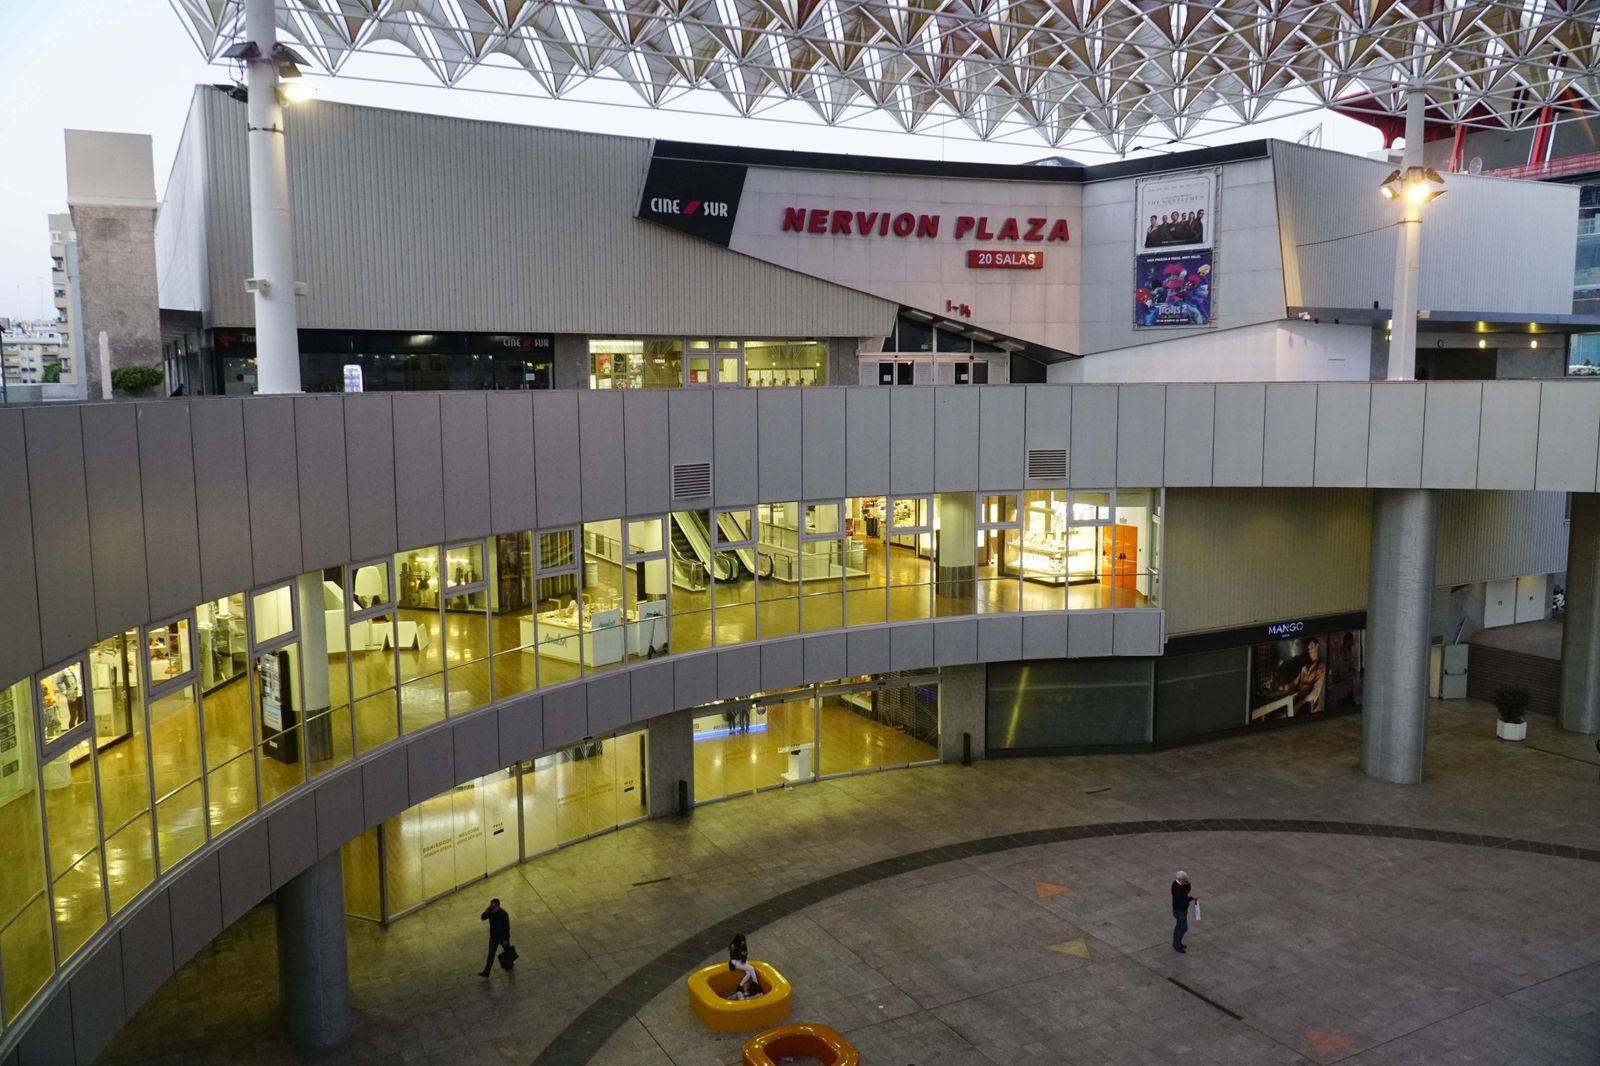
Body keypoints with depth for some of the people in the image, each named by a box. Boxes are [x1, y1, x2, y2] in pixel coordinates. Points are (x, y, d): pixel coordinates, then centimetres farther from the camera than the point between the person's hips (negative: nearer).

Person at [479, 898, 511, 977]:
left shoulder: (503, 914, -28)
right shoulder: (491, 912, -12)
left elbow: (507, 927, -22)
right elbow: (483, 918, -6)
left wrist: (506, 939, -18)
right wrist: (486, 912, -26)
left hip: (503, 937, -4)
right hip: (493, 937, 4)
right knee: (491, 954, 6)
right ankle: (486, 972, 10)